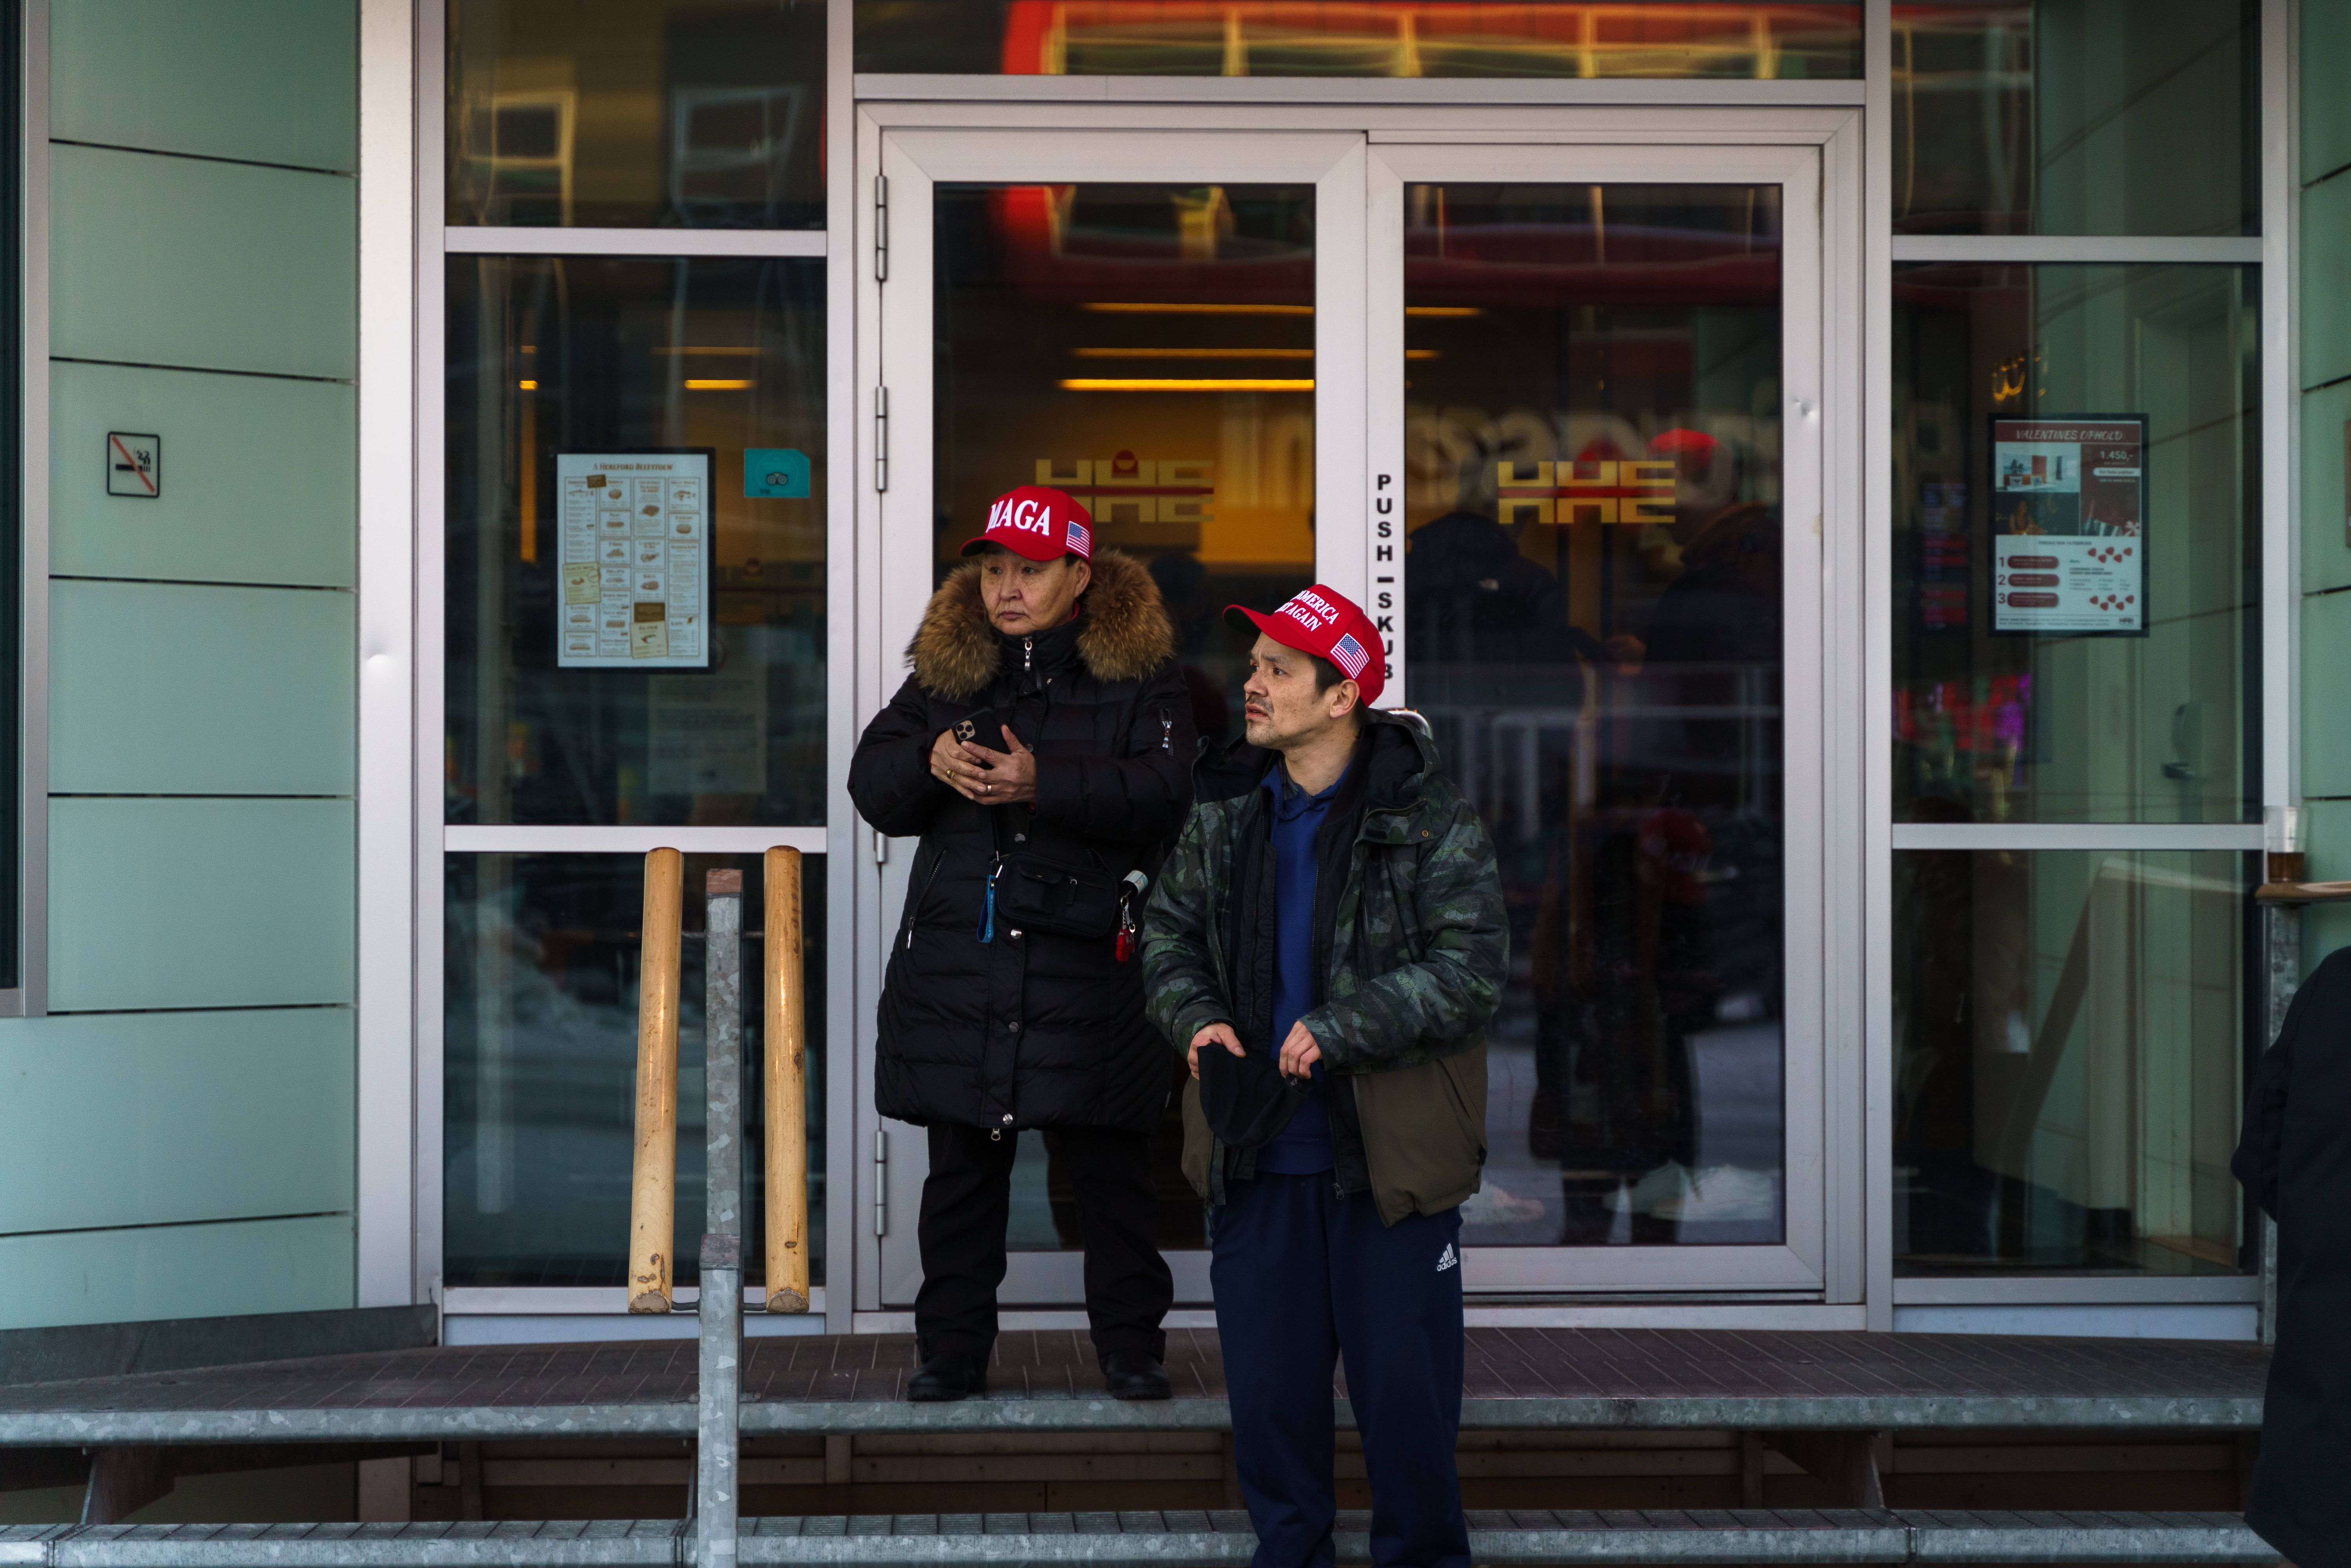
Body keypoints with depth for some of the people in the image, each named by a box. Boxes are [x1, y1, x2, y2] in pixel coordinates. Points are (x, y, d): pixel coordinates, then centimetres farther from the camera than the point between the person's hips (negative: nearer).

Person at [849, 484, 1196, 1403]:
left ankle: (1130, 1344, 18)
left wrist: (1046, 783, -23)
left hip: (1086, 958, -3)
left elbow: (1165, 790, -12)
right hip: (955, 958, 3)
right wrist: (929, 762, -14)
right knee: (962, 1165, 9)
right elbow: (870, 783, 8)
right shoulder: (946, 667, 12)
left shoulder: (1137, 672, 1)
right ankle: (952, 1349, 20)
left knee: (1108, 1167, 5)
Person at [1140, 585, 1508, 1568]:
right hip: (1257, 1153, 4)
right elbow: (1169, 927, 17)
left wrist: (1336, 1032, -20)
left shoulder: (1430, 820, -9)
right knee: (1269, 1382, 11)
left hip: (1392, 1156, -4)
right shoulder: (1224, 811, 6)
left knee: (1405, 1385, 5)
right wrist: (1195, 1016, -3)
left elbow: (1471, 969, -13)